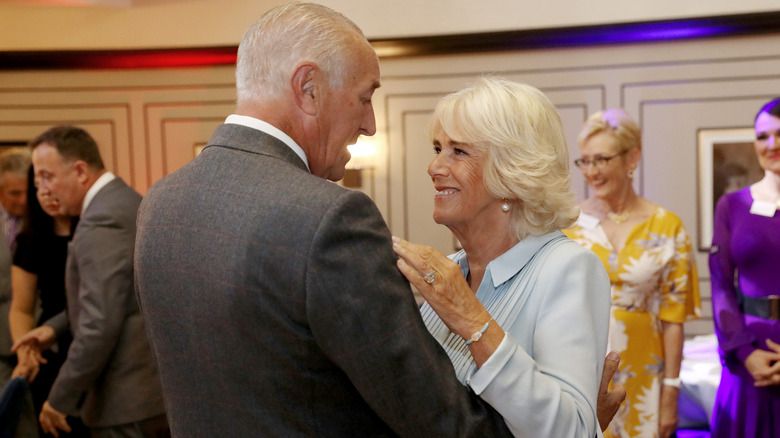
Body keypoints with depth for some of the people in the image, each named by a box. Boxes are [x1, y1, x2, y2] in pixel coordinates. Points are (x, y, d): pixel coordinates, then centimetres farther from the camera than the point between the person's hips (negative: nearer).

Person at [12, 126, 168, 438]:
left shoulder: (101, 223, -20)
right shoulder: (132, 202, 9)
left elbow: (100, 327, -24)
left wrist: (59, 400, -14)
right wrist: (56, 326, 12)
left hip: (128, 402, -9)